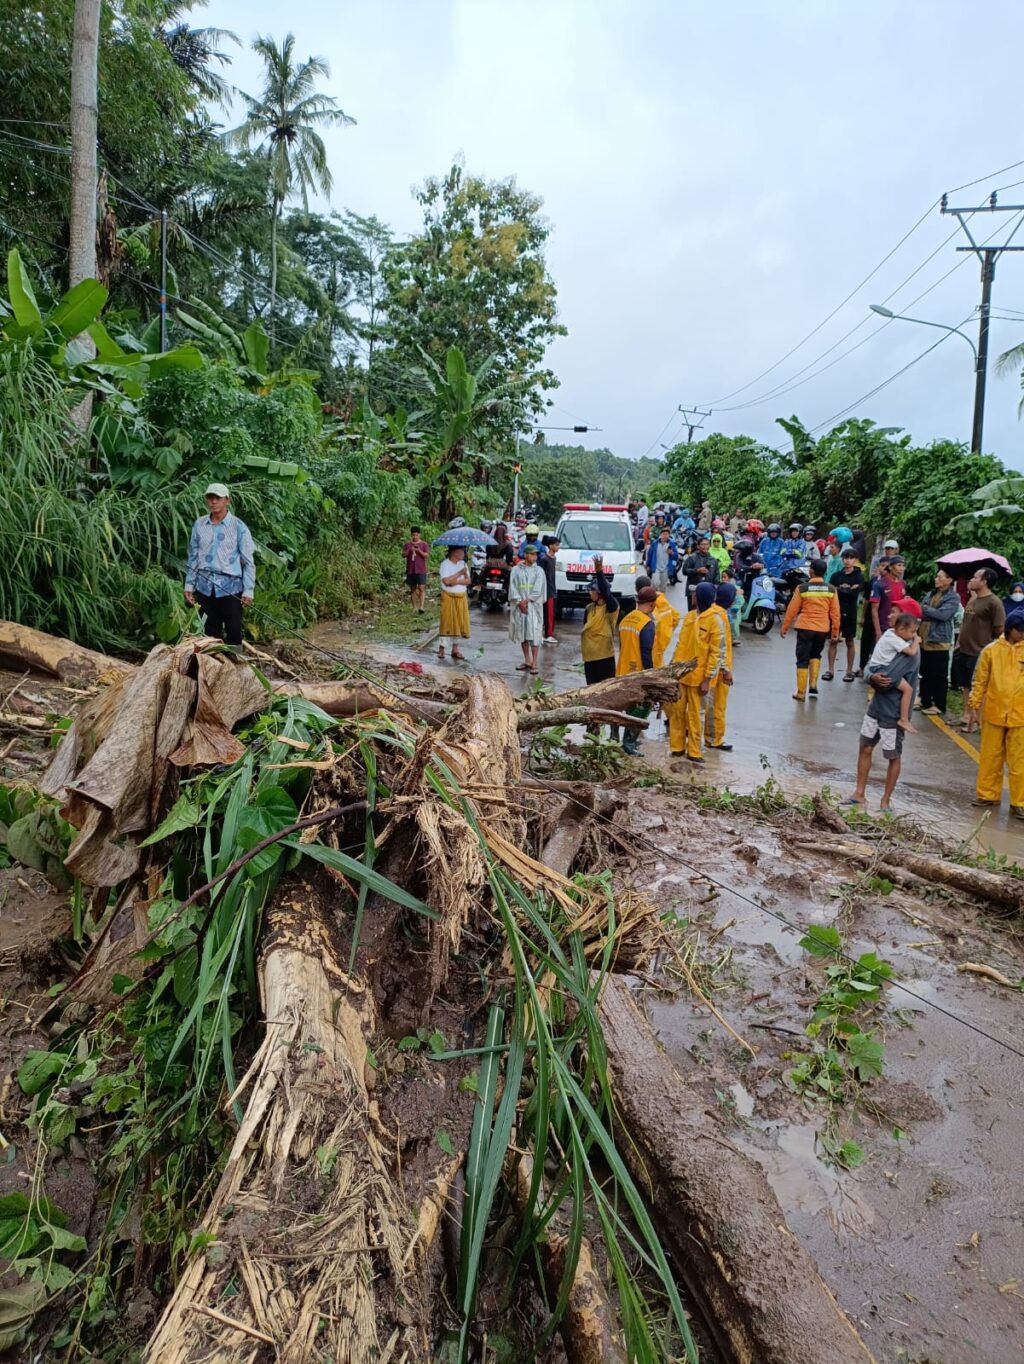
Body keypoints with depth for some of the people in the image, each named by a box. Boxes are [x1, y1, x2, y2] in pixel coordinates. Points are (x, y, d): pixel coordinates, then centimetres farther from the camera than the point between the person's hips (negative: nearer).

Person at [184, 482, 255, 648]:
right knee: (210, 632, 10)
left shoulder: (239, 527, -4)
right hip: (205, 586, 3)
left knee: (233, 631, 1)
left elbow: (248, 561, -4)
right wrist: (189, 585, 9)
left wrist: (248, 590, -10)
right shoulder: (199, 524, 7)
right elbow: (193, 557, 13)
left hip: (230, 586, -3)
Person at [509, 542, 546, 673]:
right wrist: (520, 602, -11)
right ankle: (527, 661, 18)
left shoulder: (538, 570, 3)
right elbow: (513, 588, 0)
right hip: (519, 606, 2)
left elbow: (538, 590, -4)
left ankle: (534, 663, -5)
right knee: (522, 633, 7)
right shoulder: (516, 570, 5)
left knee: (534, 633, -7)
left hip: (534, 606, -2)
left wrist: (527, 601, -12)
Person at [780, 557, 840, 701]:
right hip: (823, 629, 3)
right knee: (815, 655, 26)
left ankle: (801, 692, 6)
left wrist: (784, 627, 7)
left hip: (805, 628, -3)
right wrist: (835, 631, 11)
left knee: (803, 660, 5)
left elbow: (792, 609, -3)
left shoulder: (802, 588, -7)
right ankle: (813, 684, 14)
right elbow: (835, 612, 2)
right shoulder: (831, 589, -1)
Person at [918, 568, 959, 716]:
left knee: (939, 676, -1)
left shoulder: (953, 598, -7)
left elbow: (943, 614, -21)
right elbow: (922, 610, 10)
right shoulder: (933, 594, 15)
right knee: (925, 673, 15)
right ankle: (925, 700, 26)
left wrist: (924, 609, -12)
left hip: (939, 641, -7)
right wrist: (920, 611, -13)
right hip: (925, 639, 7)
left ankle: (939, 705, 6)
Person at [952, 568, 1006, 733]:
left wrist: (983, 638, -2)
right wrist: (959, 642, 13)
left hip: (979, 653, -8)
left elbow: (999, 630, -16)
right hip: (963, 650, 8)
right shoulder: (973, 599, 10)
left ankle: (976, 719, 12)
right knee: (965, 685, 16)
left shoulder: (994, 603, -16)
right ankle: (966, 715, 27)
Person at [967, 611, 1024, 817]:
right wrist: (974, 705, 2)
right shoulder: (991, 650, -1)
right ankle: (988, 794, 25)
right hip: (993, 713, 0)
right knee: (990, 757, 11)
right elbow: (980, 681, 4)